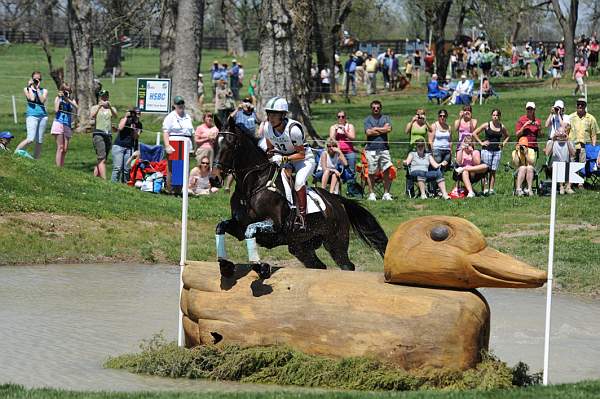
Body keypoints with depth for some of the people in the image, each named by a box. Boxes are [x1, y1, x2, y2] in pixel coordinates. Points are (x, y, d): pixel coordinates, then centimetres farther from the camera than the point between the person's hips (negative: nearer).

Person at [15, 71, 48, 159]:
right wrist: (30, 87, -2)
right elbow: (32, 98, -11)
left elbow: (42, 100, -5)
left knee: (39, 141, 2)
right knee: (30, 139, -18)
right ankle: (15, 153, -6)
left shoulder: (44, 91, 13)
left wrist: (38, 89, -3)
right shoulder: (27, 89, 7)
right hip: (32, 116, -4)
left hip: (43, 116, 4)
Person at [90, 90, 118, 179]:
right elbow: (92, 116, -11)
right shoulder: (95, 108, 8)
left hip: (108, 135, 4)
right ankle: (104, 179, -25)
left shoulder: (112, 109, 13)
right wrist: (99, 106, -24)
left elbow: (115, 116, -8)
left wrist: (110, 107, -26)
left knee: (100, 159, 7)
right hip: (98, 134, -4)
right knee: (102, 159, -16)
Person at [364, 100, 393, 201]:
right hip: (371, 148, -1)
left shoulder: (385, 118, 14)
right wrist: (382, 129, -1)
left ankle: (386, 193, 1)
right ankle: (371, 194, 7)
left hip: (384, 148, 1)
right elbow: (368, 132, -7)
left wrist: (376, 129, -1)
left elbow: (389, 129, -4)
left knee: (387, 171, -5)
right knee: (371, 173, -1)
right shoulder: (368, 119, 9)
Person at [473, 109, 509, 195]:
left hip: (497, 151, 3)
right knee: (486, 170, -8)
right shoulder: (487, 125, -1)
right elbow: (474, 133, 3)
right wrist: (481, 142, -4)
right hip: (487, 150, -3)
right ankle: (485, 189, -10)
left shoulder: (502, 127, 8)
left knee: (493, 171, 2)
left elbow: (507, 136, 27)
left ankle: (491, 189, 4)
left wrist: (503, 143, 10)